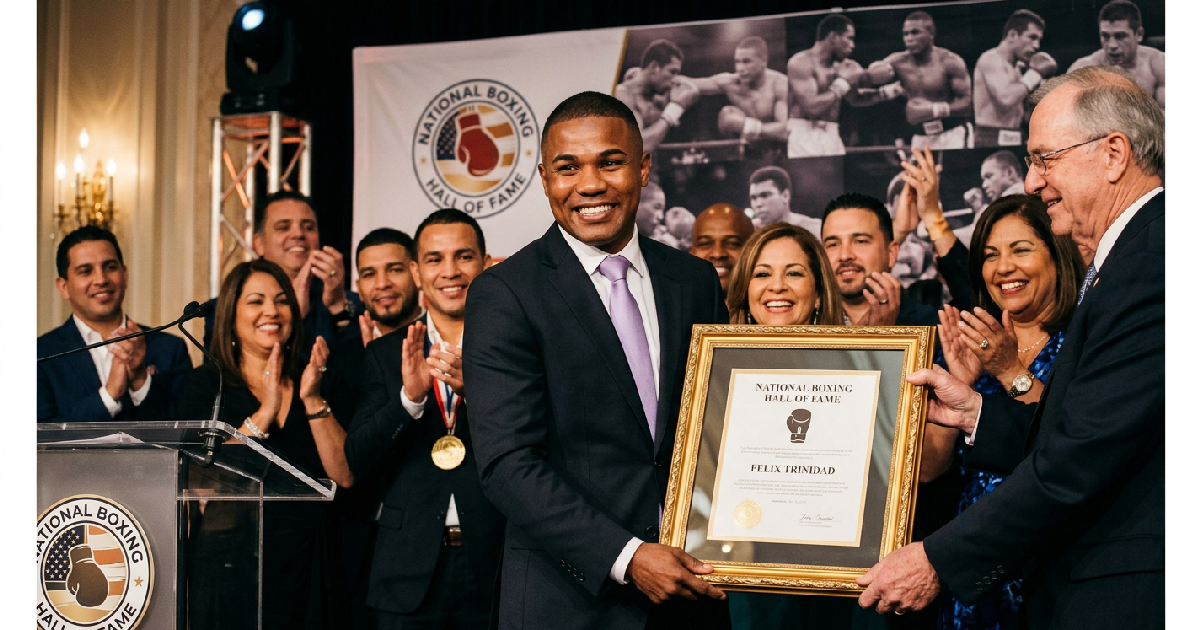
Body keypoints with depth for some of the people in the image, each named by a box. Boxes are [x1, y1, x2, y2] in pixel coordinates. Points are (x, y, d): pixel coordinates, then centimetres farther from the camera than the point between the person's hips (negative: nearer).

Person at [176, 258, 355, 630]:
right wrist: (266, 411, -18)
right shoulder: (203, 385, 0)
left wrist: (313, 400, -13)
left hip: (308, 567, 3)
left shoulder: (315, 382, 7)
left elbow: (345, 475, -4)